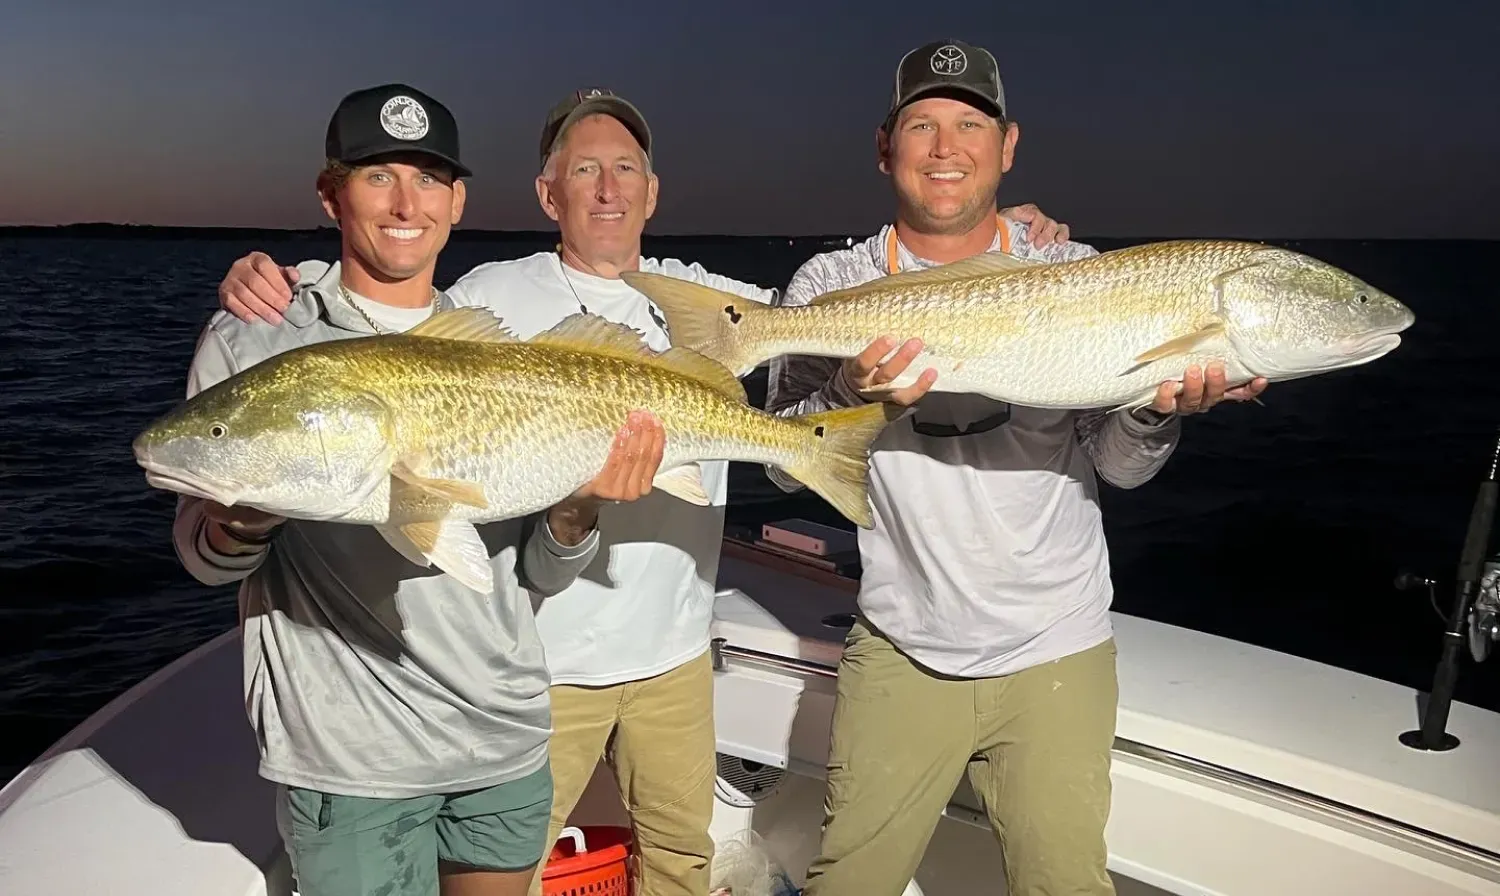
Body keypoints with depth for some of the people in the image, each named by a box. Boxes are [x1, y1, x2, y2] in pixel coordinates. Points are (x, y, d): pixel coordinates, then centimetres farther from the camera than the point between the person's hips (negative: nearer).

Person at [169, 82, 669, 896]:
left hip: (507, 741, 4)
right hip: (347, 761, -3)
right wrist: (253, 516, -24)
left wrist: (579, 507, -17)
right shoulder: (249, 345, -3)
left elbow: (539, 575, 5)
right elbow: (198, 554, -2)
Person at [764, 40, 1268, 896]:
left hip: (1054, 654, 0)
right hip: (900, 649, 1)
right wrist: (851, 398, -27)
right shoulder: (831, 286, -3)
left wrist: (1160, 409, -24)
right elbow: (785, 463, -7)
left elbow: (1118, 467, -2)